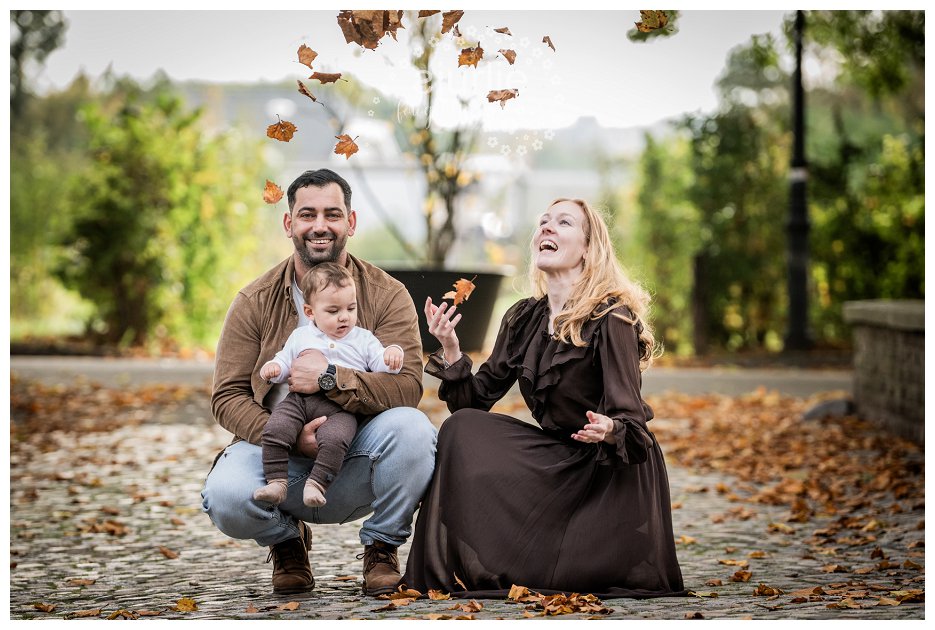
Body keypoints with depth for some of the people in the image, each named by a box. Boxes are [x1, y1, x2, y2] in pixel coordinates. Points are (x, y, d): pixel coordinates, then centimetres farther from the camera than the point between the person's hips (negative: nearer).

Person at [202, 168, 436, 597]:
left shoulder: (387, 295, -1)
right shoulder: (255, 301, 2)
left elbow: (407, 387, -14)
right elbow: (227, 396, -3)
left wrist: (331, 379, -27)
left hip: (358, 461, 0)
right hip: (279, 452, 0)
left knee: (410, 427, -32)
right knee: (225, 498, -31)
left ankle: (381, 547, -2)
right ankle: (287, 538, 8)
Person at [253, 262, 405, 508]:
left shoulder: (363, 338, 19)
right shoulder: (300, 336, 23)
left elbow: (381, 365, 11)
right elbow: (284, 361, 25)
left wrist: (392, 354, -12)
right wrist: (273, 367, 2)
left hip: (341, 407, -2)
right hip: (299, 399, 2)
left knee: (334, 439, -33)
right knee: (275, 430, -24)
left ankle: (317, 483, -28)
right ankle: (277, 482, -20)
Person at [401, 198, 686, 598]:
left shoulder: (611, 317, -16)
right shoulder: (523, 318, 3)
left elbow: (630, 419, -21)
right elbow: (476, 400, 2)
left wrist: (608, 430, -43)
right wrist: (450, 349, -13)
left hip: (618, 472, -6)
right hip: (560, 460, 6)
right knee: (462, 429, -15)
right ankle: (462, 567, -8)